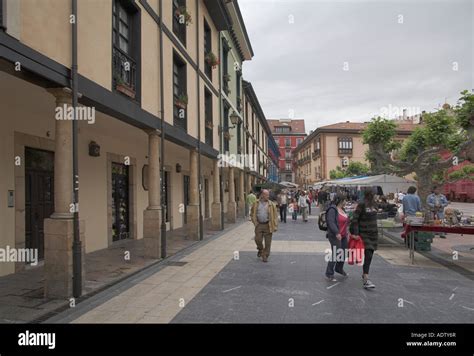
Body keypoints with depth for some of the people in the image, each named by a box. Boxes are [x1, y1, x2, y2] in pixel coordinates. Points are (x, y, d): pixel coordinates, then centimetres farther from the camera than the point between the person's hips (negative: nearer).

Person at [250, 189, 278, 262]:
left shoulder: (271, 204, 0)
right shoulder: (256, 204, 4)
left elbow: (275, 216, -1)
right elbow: (253, 214, 12)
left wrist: (275, 226, -6)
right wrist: (255, 223, 2)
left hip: (268, 225, -1)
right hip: (259, 225, 1)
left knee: (268, 242, 2)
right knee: (258, 240, 2)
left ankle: (265, 256, 16)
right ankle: (260, 250, 32)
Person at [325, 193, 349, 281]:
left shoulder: (342, 209, 14)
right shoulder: (332, 210, -15)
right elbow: (331, 222, -24)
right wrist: (337, 233, -31)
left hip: (343, 236, 9)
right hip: (335, 236, -9)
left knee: (343, 253, 18)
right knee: (335, 254, -6)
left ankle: (339, 269, 39)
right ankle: (329, 274, 5)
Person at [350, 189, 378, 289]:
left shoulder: (374, 204, 11)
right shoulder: (362, 205, -11)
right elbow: (355, 219, -14)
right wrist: (355, 233, -19)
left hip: (373, 233, 7)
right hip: (364, 233, -7)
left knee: (369, 256, 12)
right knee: (368, 255, -13)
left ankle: (364, 274, 29)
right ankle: (366, 280, -14)